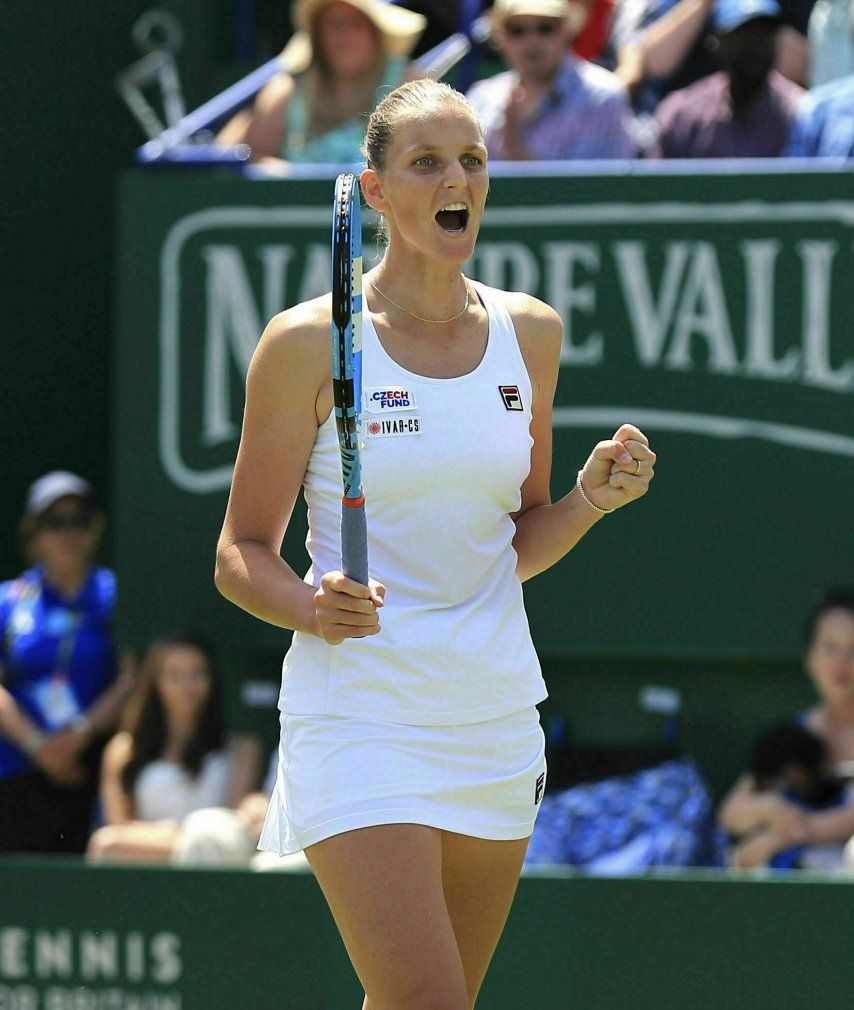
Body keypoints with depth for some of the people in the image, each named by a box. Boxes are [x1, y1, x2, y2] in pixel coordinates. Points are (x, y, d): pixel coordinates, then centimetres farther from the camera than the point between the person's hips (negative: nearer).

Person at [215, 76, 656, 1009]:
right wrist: (314, 608, -21)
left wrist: (589, 500, -3)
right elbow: (240, 557, -1)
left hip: (496, 719, 5)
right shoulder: (309, 343, -6)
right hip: (357, 715, -5)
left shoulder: (530, 334, 8)